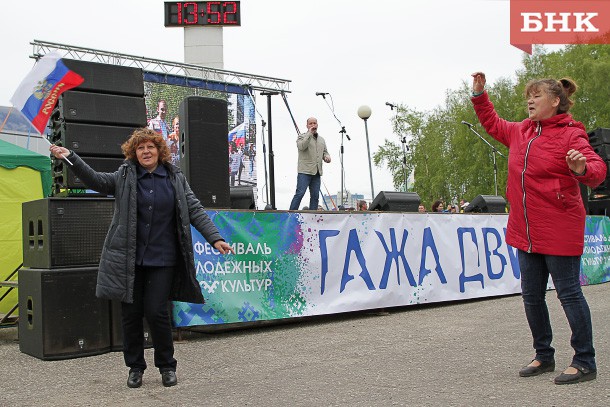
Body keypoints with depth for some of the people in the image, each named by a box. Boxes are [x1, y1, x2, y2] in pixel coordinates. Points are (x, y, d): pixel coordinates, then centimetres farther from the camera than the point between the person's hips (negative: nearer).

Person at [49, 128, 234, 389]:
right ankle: (135, 367, 24)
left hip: (162, 260, -1)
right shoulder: (124, 177, 5)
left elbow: (195, 210, 3)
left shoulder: (175, 178, 6)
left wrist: (214, 238, -6)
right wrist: (70, 158, -19)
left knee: (156, 312, -5)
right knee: (131, 314, 6)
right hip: (129, 259, 1)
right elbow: (95, 180, -5)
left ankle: (167, 366, 16)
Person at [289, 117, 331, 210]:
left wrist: (327, 157, 2)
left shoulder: (321, 139, 20)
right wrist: (309, 133, -16)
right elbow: (301, 147, -18)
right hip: (305, 171, -6)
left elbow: (325, 152, 25)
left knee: (315, 196, 4)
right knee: (300, 193, -13)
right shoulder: (302, 136, 2)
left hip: (317, 172, 6)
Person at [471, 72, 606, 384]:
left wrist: (583, 168, -43)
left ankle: (585, 362, 13)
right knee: (531, 296, 13)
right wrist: (479, 94, 23)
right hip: (525, 231, 8)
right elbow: (492, 123, 29)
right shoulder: (520, 132, 11)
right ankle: (544, 355, 29)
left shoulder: (570, 135, -10)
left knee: (569, 294, 0)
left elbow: (596, 170, -22)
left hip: (559, 232, -7)